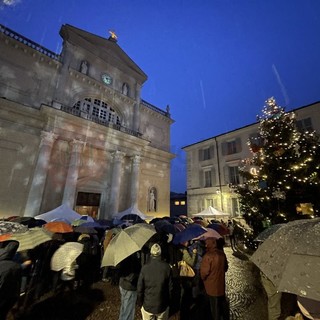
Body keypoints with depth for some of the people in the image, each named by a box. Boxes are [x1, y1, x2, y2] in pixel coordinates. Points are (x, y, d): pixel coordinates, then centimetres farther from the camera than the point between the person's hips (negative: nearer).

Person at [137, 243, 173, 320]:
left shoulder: (145, 268, -17)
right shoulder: (167, 267, -16)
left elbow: (140, 288, -8)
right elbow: (170, 287, -7)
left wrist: (141, 301, 8)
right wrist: (168, 301, 9)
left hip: (147, 305, 0)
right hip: (163, 305, 0)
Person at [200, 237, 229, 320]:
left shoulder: (208, 256, -30)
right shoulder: (222, 253, -8)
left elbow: (204, 272, -22)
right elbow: (225, 267, 7)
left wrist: (203, 278, -1)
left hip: (212, 285, -6)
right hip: (221, 283, 6)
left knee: (215, 306, 13)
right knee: (223, 303, 25)